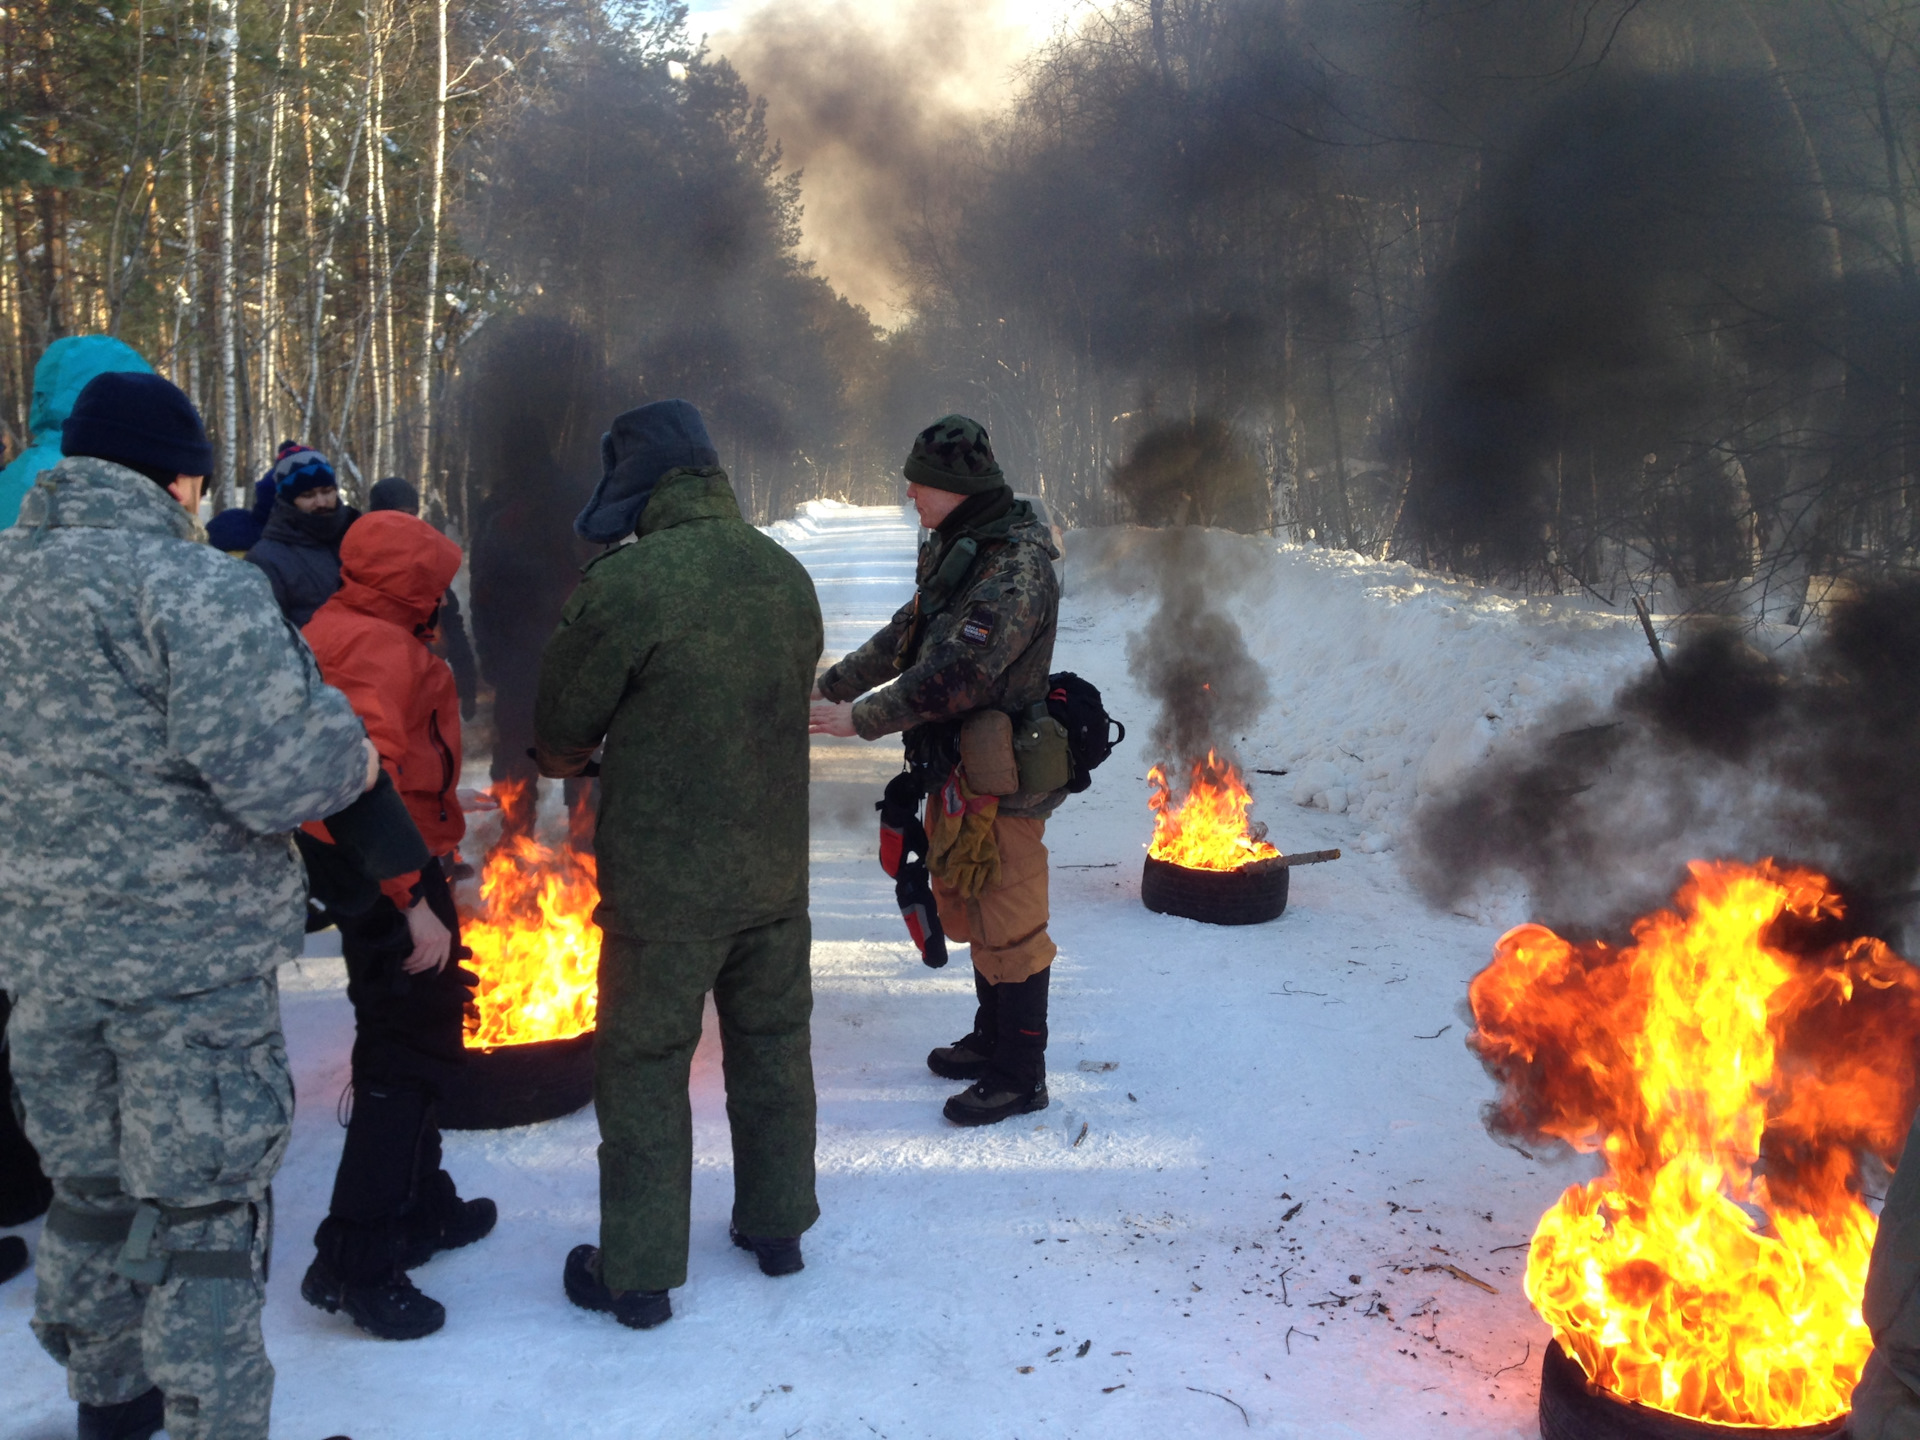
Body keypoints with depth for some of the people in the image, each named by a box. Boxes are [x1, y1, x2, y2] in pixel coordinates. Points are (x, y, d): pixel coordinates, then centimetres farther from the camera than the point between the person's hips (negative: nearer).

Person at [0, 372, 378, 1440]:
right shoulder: (197, 587, -18)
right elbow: (275, 772, -26)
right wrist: (355, 752, -7)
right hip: (192, 956, -7)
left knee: (90, 1187, 23)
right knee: (205, 1209, 5)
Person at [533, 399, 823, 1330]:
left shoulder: (625, 584, -19)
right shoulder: (787, 575, 2)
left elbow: (560, 726, -9)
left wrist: (571, 757, 17)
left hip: (663, 879, -6)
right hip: (774, 869, 6)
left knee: (644, 1068, 8)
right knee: (772, 1046, 19)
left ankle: (637, 1271, 19)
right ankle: (776, 1223, 35)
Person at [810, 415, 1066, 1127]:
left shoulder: (1017, 567, -22)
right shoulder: (955, 548, 10)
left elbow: (956, 674, -28)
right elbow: (907, 634, 16)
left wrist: (861, 719, -23)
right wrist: (828, 683, 10)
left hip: (1000, 778, -10)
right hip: (955, 765, 10)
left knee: (1008, 923, 0)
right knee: (967, 905, 21)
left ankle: (1020, 1076, 13)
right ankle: (992, 1038, 38)